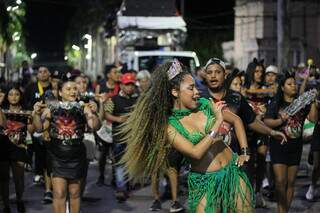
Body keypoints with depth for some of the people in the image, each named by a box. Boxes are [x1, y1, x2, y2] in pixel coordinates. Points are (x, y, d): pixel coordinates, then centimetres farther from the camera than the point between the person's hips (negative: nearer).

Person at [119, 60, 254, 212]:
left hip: (233, 170, 4)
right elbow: (196, 152, -23)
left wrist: (245, 152, 4)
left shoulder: (205, 104, 0)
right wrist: (217, 123, -20)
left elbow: (236, 120, 12)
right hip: (205, 182, -4)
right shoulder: (169, 125, -13)